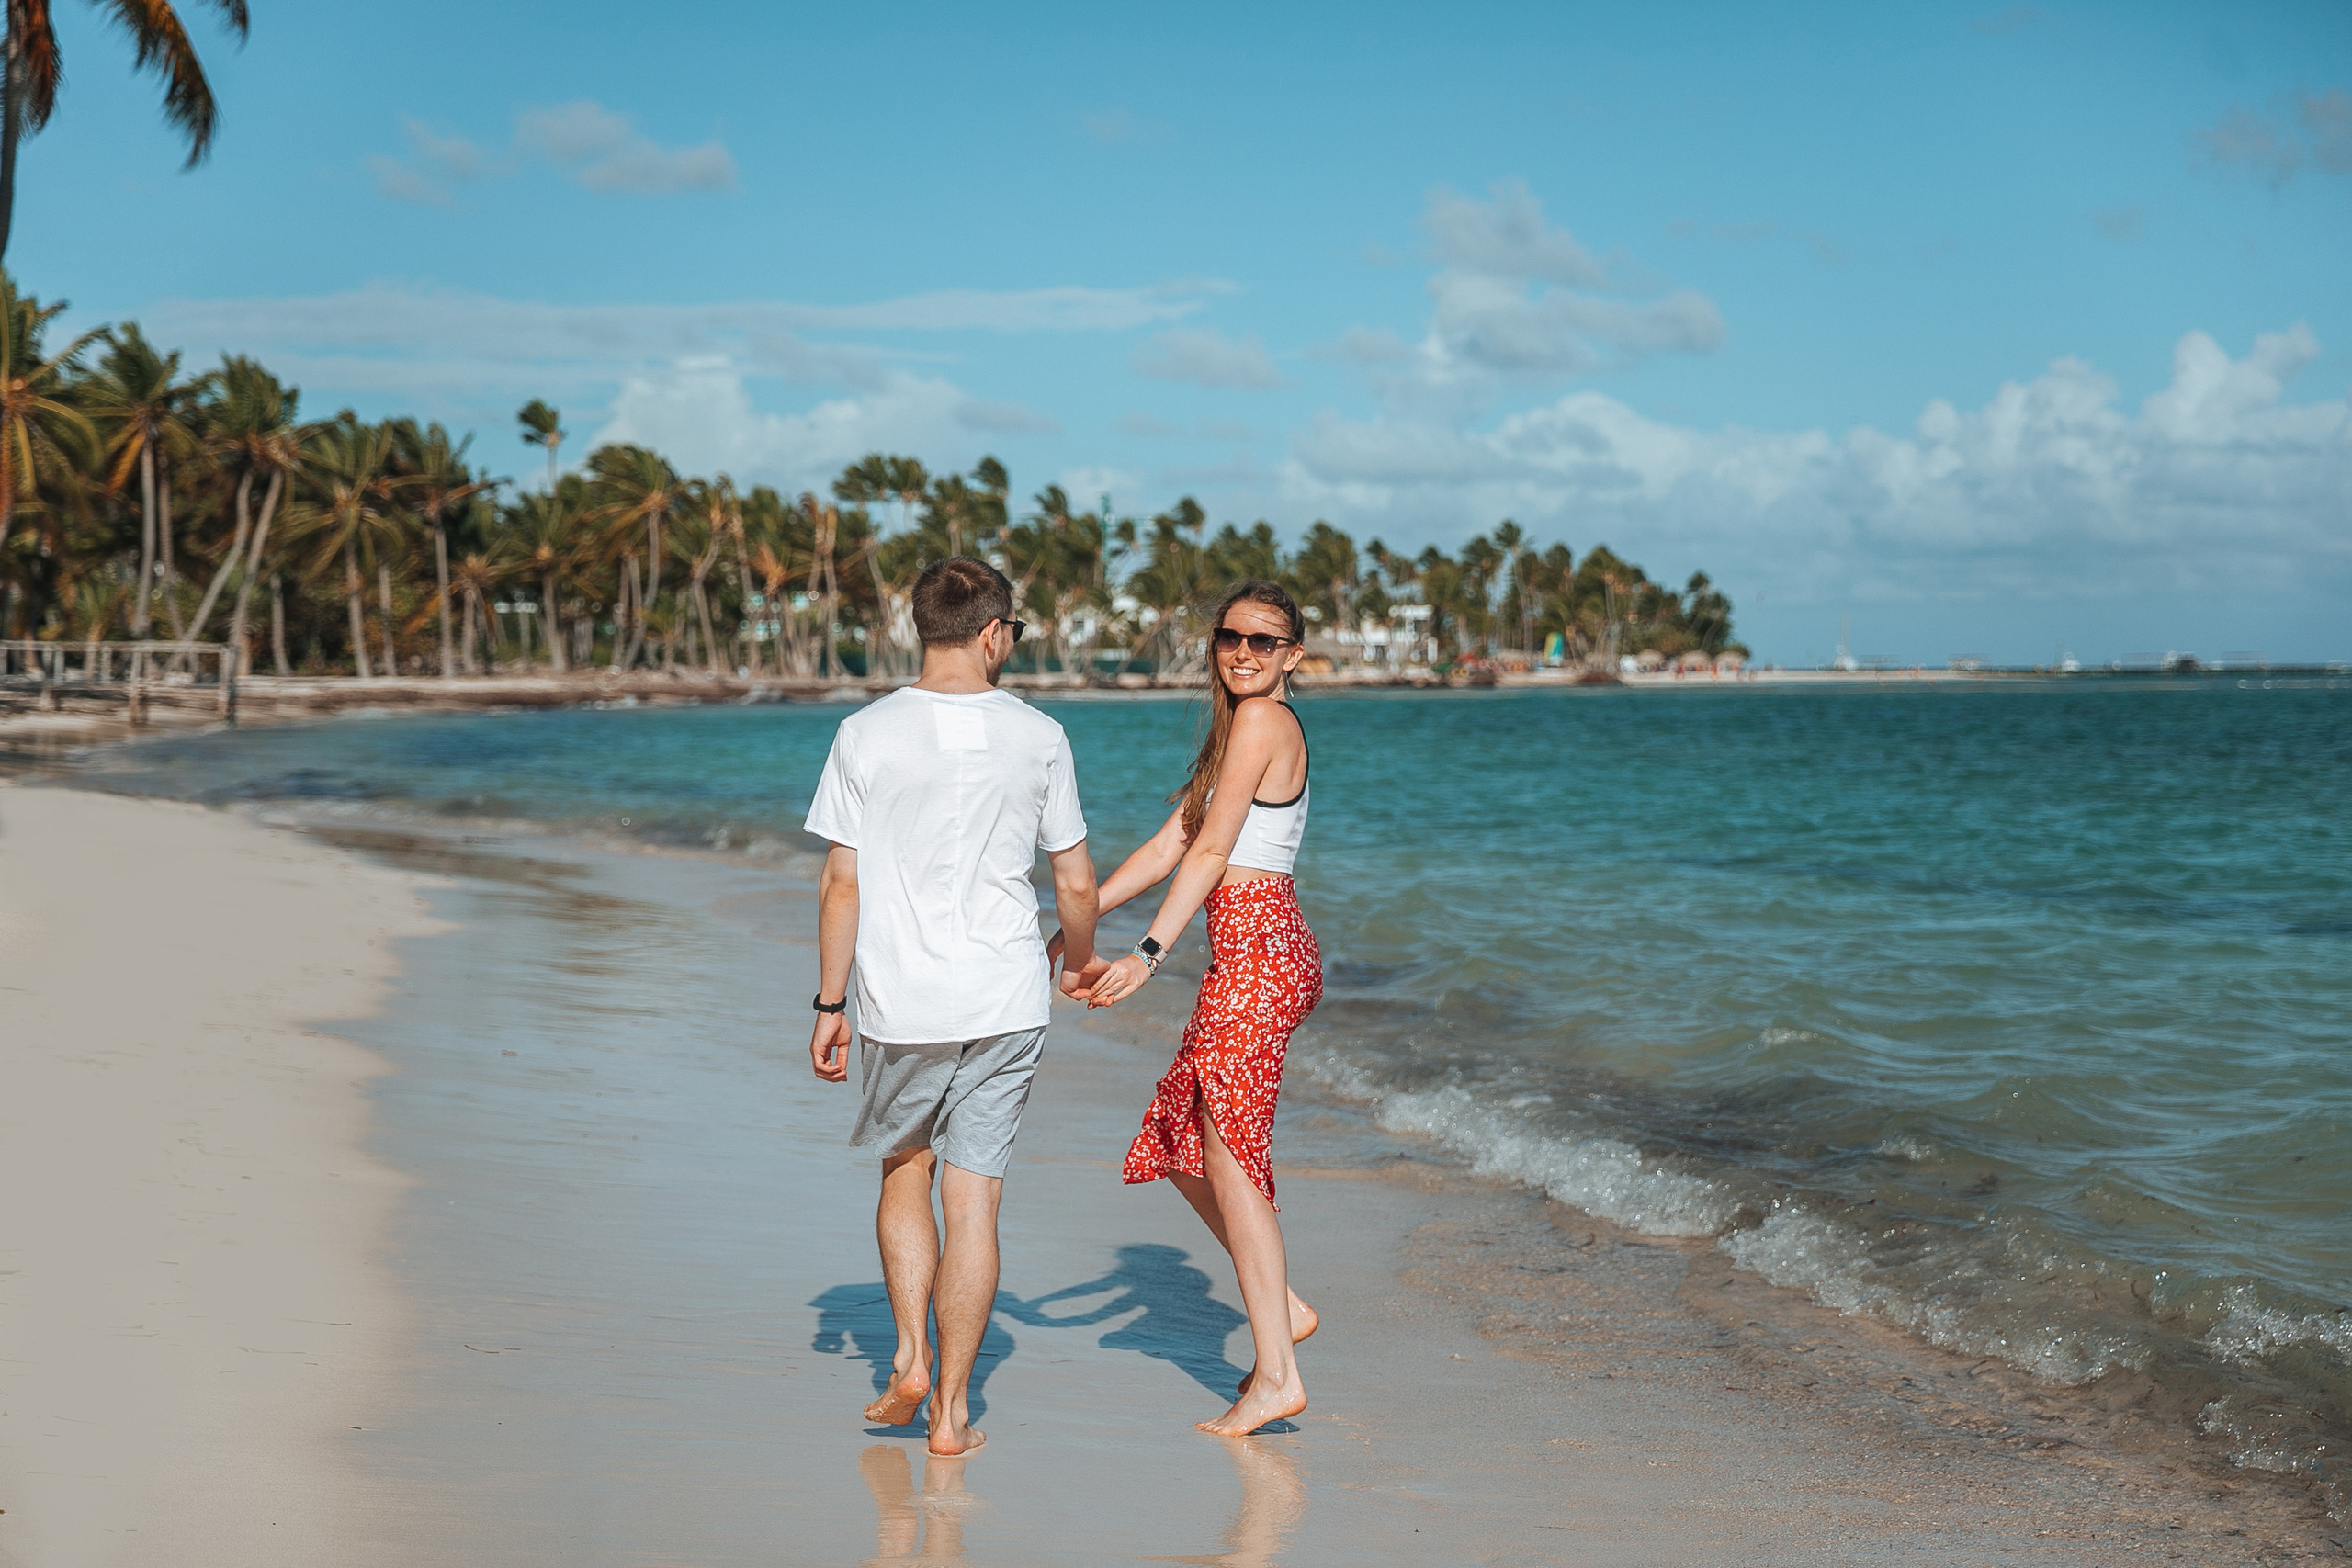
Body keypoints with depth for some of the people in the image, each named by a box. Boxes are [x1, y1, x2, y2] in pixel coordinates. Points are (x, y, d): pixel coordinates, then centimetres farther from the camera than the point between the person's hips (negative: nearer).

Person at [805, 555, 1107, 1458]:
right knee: (973, 1198, 3)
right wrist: (1079, 963, 23)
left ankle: (911, 1359, 12)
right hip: (1005, 1006, 0)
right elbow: (1075, 884, 3)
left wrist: (830, 1003, 5)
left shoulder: (866, 736, -4)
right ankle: (951, 1410, 8)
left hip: (899, 1005, 0)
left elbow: (841, 884, -4)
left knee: (904, 1175, 21)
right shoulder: (1037, 738, -1)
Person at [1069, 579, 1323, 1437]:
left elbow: (1210, 852, -16)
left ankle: (1276, 1377, -1)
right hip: (1264, 954, 10)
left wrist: (1148, 954, -19)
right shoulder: (1237, 728, 19)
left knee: (1228, 1159, -5)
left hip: (1256, 951, -10)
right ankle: (1283, 1308, 22)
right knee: (1180, 1144, 17)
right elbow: (1170, 844, 19)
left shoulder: (1262, 720, -10)